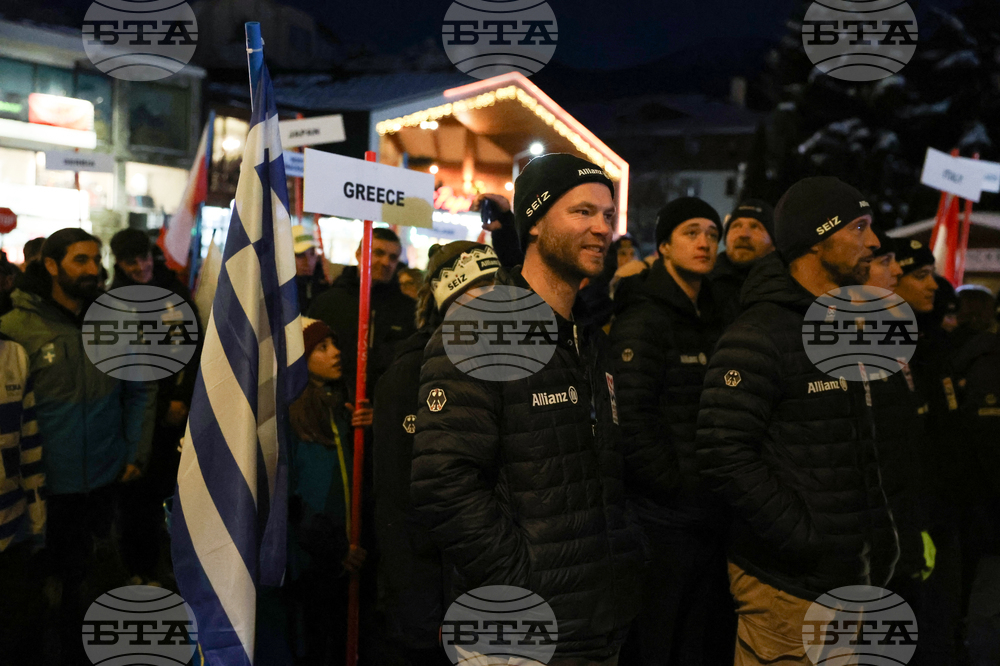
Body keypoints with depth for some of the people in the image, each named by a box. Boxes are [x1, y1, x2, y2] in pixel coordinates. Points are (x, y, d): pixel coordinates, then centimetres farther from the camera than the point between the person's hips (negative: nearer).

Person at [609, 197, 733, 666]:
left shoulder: (710, 322, 16)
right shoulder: (643, 319, -10)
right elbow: (630, 419, -19)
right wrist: (678, 487, -17)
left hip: (709, 516, 8)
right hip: (664, 519, -8)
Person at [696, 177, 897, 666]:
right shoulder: (757, 336, -14)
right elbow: (725, 455, -22)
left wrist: (878, 542, 10)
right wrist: (805, 540, -20)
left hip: (853, 578, 8)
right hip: (788, 588, -8)